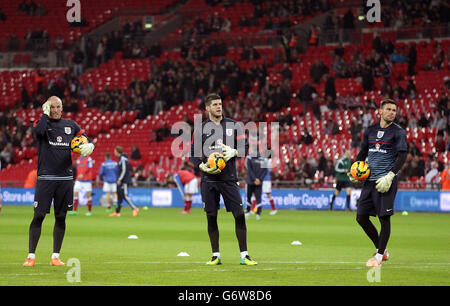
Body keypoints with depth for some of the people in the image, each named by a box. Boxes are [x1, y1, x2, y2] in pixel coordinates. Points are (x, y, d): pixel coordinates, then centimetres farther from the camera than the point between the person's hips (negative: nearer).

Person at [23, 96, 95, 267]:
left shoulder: (71, 125, 12)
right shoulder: (42, 123, 2)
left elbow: (86, 140, 18)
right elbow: (38, 131, -22)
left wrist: (89, 146, -5)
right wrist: (45, 114, -10)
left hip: (65, 178, 3)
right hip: (45, 177, -3)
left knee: (61, 217, 5)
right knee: (39, 216, -6)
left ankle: (55, 256, 13)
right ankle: (31, 256, 0)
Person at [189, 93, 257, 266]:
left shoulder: (233, 125, 8)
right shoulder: (201, 129, 7)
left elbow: (244, 148, 9)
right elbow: (193, 154, 8)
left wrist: (233, 152, -12)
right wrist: (202, 166, -10)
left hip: (229, 178, 0)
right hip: (209, 179, 0)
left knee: (239, 214, -7)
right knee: (211, 217, 1)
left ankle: (244, 256, -2)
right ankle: (216, 256, 11)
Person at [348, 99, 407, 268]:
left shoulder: (398, 132, -2)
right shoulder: (370, 130, 13)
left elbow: (402, 156, -8)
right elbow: (363, 152, 22)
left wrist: (390, 176, -18)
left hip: (386, 181, -6)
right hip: (369, 180, 6)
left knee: (384, 218, -6)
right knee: (361, 217, 5)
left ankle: (379, 256, 3)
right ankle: (381, 250, 19)